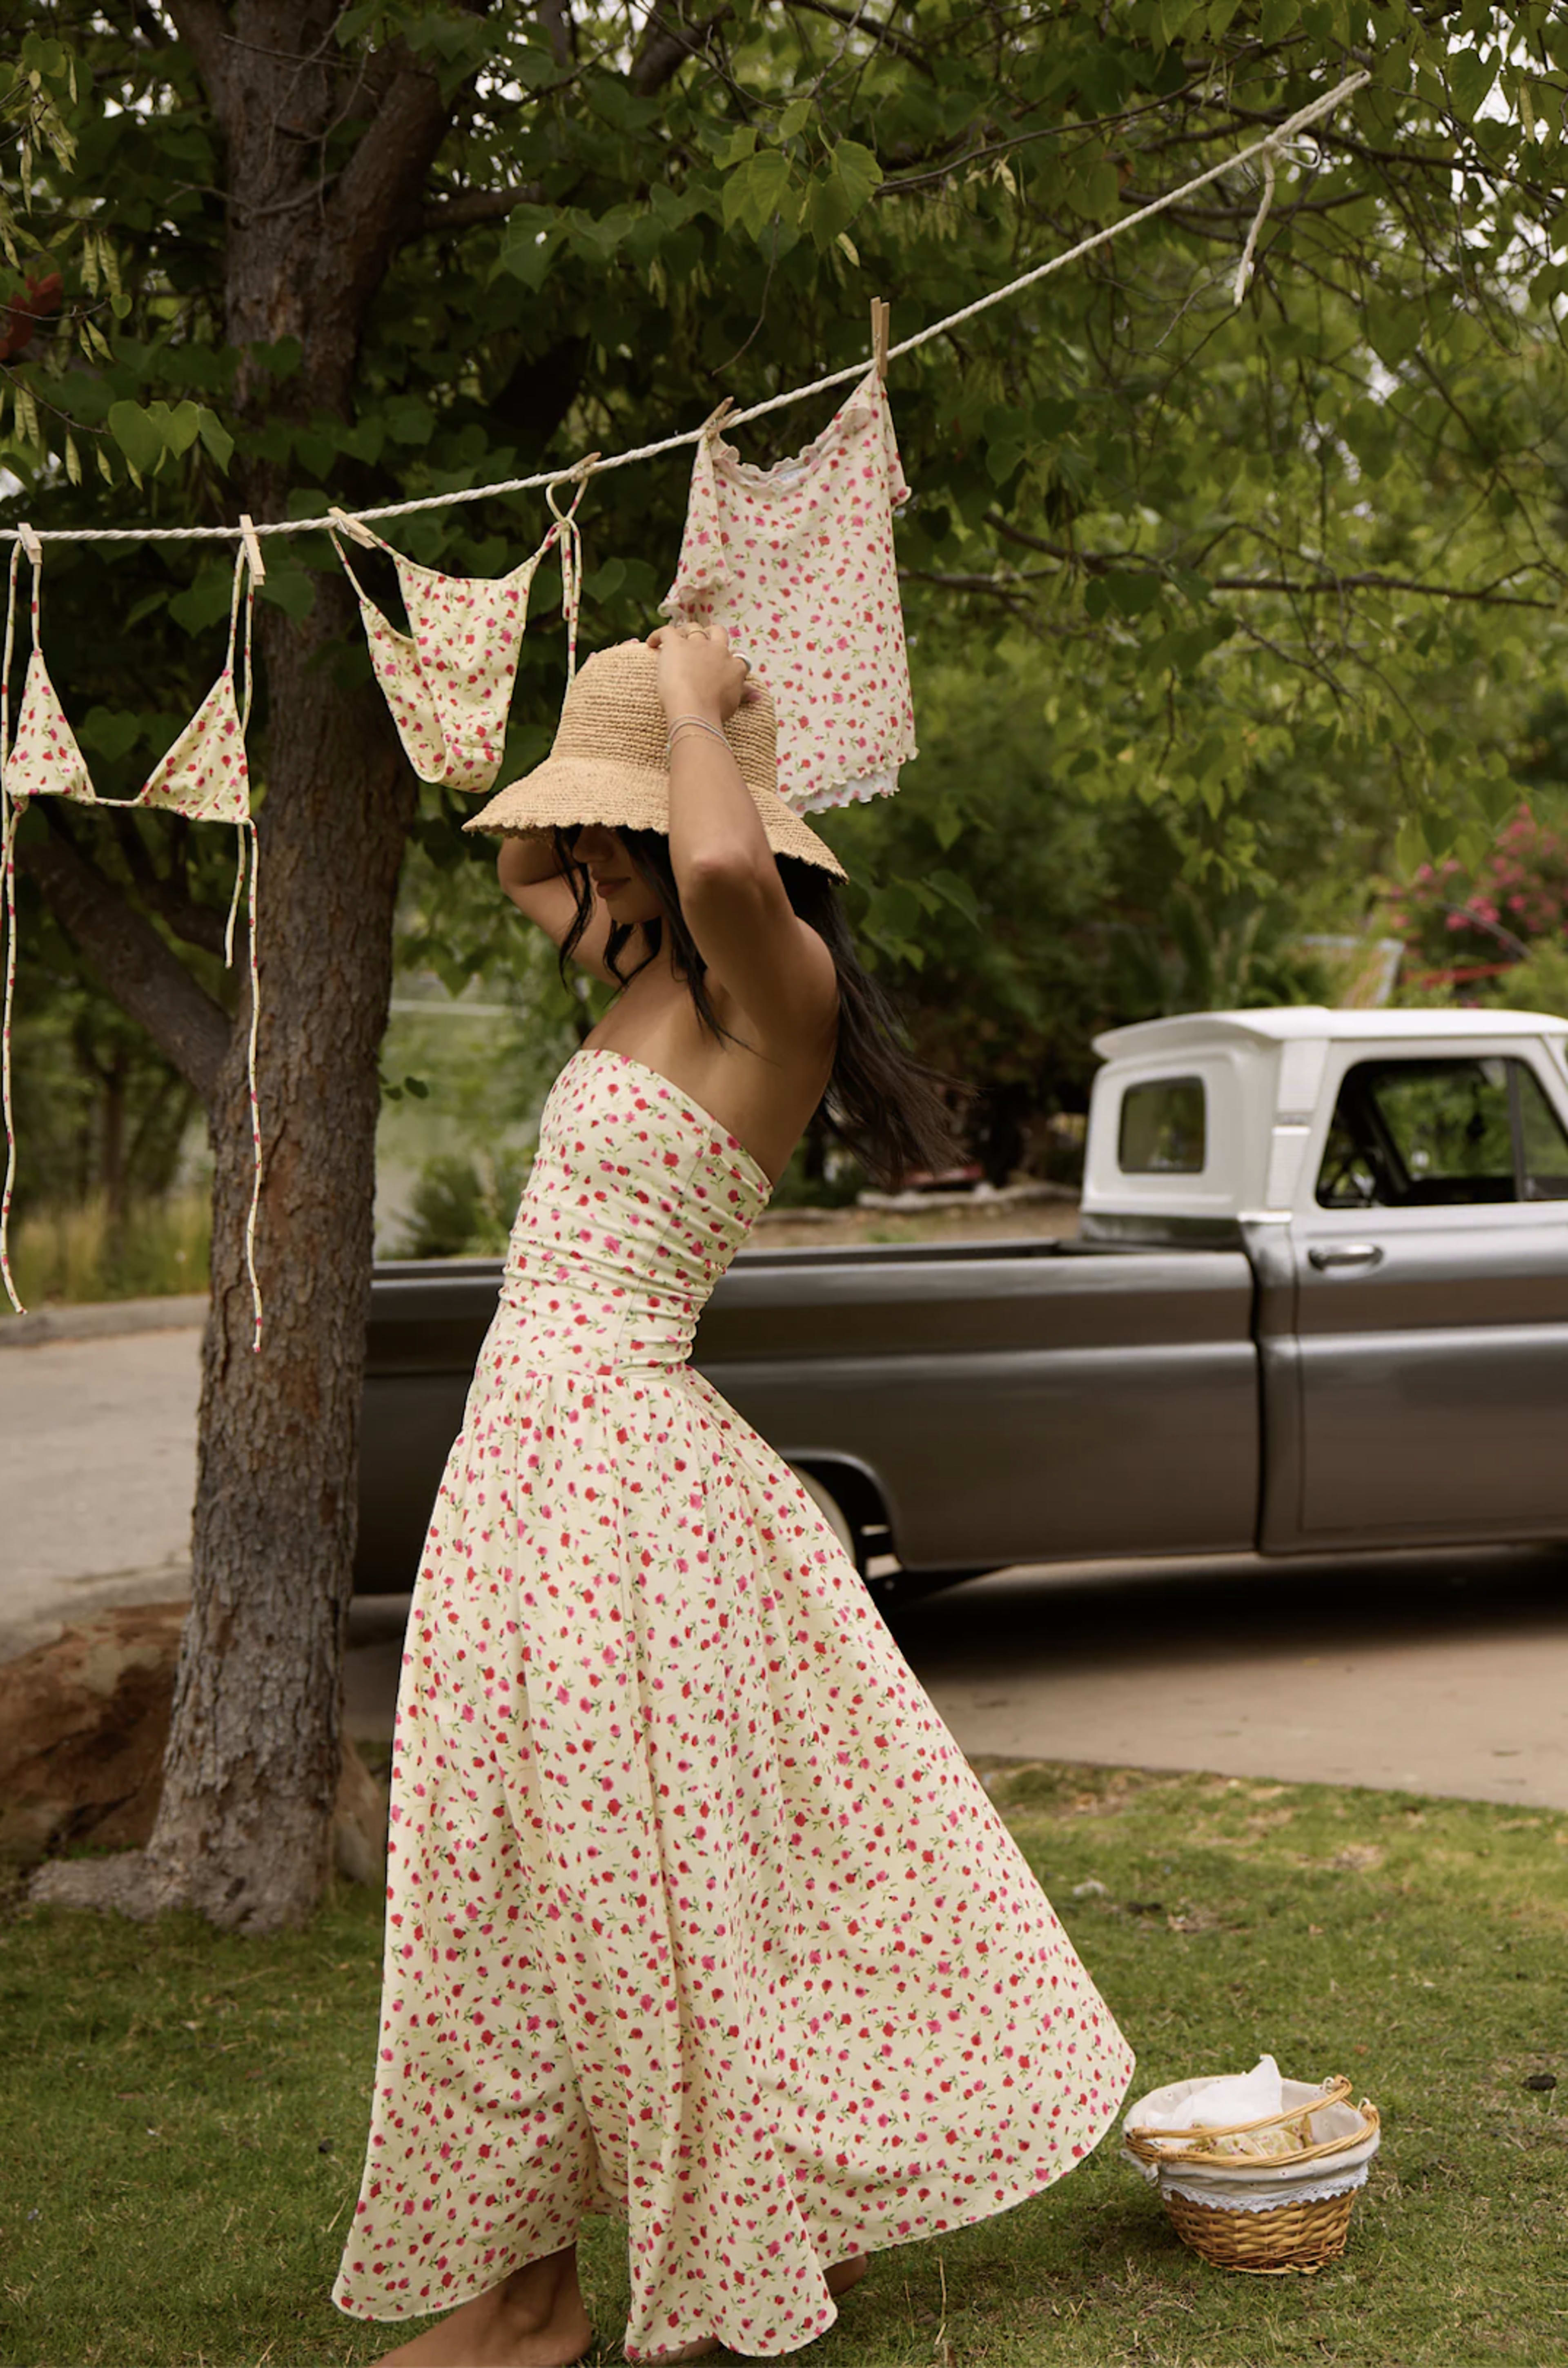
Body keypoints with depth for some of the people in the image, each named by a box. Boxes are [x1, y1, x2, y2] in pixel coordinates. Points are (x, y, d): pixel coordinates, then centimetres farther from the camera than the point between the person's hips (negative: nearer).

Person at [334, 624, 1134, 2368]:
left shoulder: (774, 985, -14)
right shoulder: (662, 984, 11)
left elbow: (731, 868, -39)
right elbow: (515, 871, 30)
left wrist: (696, 706, -20)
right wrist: (647, 708, 14)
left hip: (618, 1479, -10)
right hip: (525, 1460, 10)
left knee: (652, 1880, 1)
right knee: (512, 1879, 15)